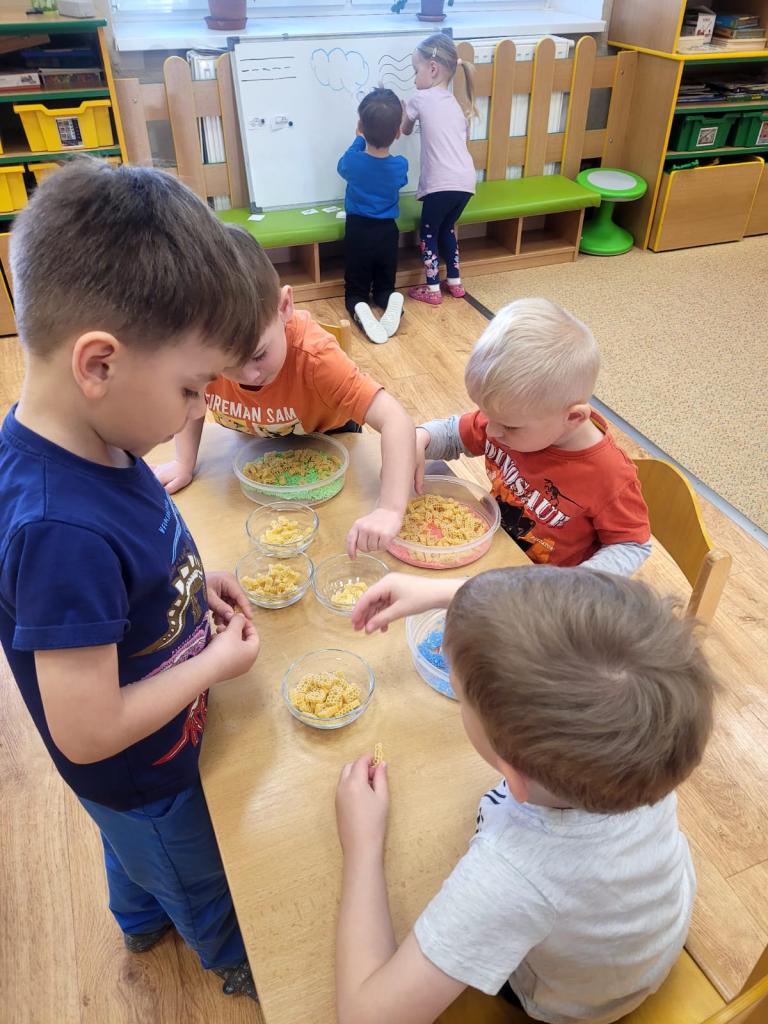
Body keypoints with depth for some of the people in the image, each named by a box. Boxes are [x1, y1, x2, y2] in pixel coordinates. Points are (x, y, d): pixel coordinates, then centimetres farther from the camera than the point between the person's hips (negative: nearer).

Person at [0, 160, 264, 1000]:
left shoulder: (82, 441, -17)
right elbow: (87, 731, -35)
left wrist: (190, 584, -9)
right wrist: (219, 659, -23)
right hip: (143, 775, -7)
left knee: (135, 851, 37)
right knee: (203, 886, 26)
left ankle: (142, 921, 68)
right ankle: (237, 963, 57)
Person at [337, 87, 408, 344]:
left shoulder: (353, 160, -13)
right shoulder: (400, 166, -9)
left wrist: (359, 139, 23)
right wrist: (388, 137, 23)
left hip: (357, 232, -1)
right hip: (387, 232, 1)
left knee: (355, 291, 10)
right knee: (384, 287, 17)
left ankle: (359, 310, -26)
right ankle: (392, 301, -20)